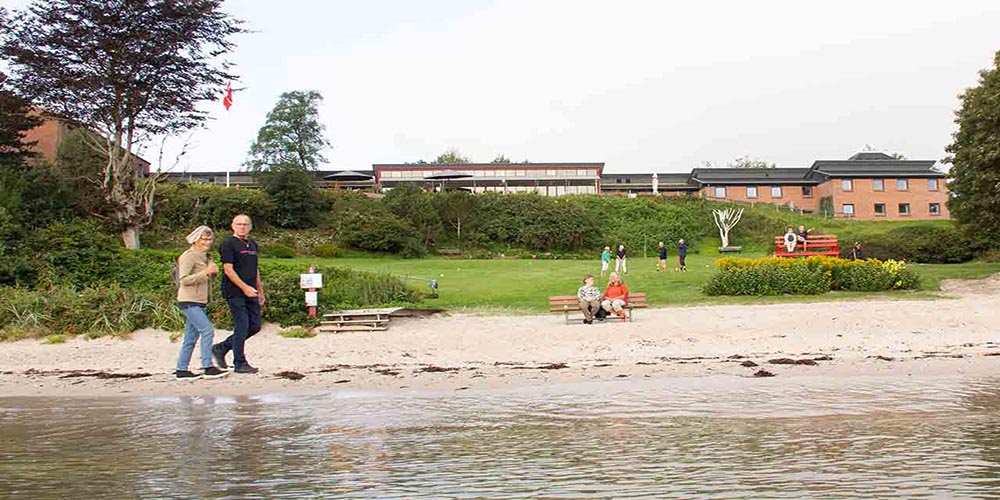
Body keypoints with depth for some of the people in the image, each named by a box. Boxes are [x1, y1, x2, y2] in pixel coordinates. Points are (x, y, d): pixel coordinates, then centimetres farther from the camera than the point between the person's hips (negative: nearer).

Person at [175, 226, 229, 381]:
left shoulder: (205, 256, 16)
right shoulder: (188, 256, -10)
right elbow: (184, 280, -16)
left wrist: (214, 272, 2)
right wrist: (205, 272, -22)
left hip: (200, 302, 9)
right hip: (189, 301, -9)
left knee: (191, 337, 8)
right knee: (207, 329, -16)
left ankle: (181, 370, 13)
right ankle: (208, 368, -14)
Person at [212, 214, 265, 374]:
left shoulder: (253, 245, 17)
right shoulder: (228, 244, -6)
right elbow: (228, 269, -14)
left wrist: (260, 291, 21)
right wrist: (244, 287, -20)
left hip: (250, 293, 8)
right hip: (235, 293, -8)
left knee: (255, 326, 7)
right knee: (242, 326, -7)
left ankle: (221, 348, 21)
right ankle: (240, 363, 4)